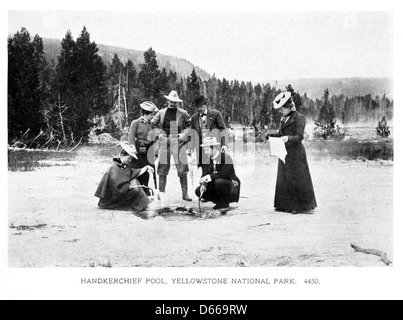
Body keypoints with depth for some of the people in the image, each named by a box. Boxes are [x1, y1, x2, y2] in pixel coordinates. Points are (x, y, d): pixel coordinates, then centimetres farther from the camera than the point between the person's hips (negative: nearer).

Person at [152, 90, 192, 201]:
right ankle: (161, 193, 12)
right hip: (164, 142, 2)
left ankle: (185, 194, 1)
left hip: (178, 142, -2)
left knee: (182, 169, -5)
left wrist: (184, 134, -4)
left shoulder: (182, 113, 4)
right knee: (162, 168, 3)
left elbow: (191, 125, 9)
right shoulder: (161, 113, 10)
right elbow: (152, 124, 17)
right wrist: (159, 134, 5)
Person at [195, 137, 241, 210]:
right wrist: (203, 184, -25)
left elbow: (224, 174, -25)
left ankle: (224, 203, -12)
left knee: (218, 182, -36)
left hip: (231, 186, -7)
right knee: (198, 191, -9)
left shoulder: (226, 157, -17)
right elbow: (204, 174, -5)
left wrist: (209, 177, -32)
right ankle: (219, 202, 5)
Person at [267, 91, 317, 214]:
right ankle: (285, 204, 22)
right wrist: (271, 134, 3)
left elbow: (299, 137, -18)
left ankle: (301, 206, 7)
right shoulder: (284, 119, 11)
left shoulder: (299, 118, -12)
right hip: (284, 153, 8)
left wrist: (288, 138, -34)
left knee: (297, 179, -3)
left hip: (295, 153, -8)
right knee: (283, 179, 12)